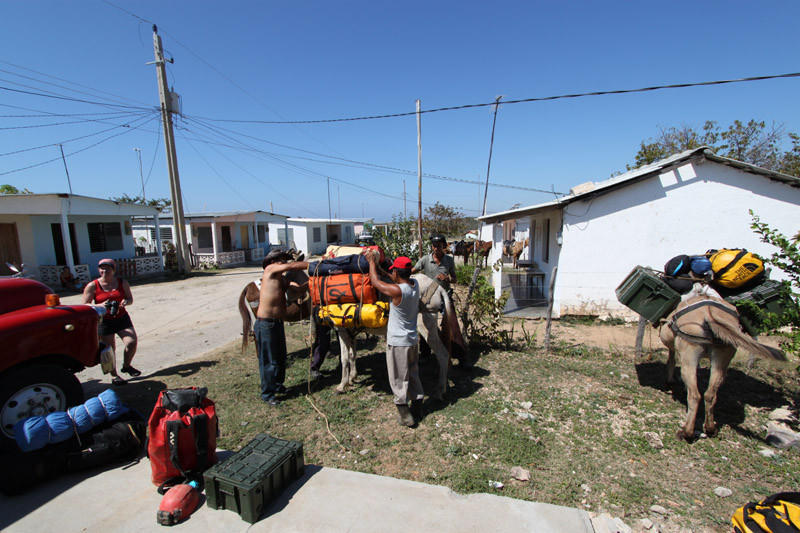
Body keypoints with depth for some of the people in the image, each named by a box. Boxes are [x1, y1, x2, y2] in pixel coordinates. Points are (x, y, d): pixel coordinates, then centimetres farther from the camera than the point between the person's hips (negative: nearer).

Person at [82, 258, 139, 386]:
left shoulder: (122, 283, 3)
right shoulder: (92, 286, -4)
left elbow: (130, 299, 8)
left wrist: (126, 302, -15)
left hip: (122, 318, 2)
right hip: (103, 322, -2)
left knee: (132, 342, -10)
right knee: (109, 349, 2)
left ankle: (126, 366, 16)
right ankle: (114, 375, 19)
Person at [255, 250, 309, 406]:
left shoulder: (282, 280, 15)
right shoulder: (270, 269, -7)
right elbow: (292, 266, -18)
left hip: (278, 323, 8)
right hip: (265, 324, -8)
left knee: (281, 357, 19)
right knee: (268, 361, 2)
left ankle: (278, 385, 38)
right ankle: (267, 394, 16)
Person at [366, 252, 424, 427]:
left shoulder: (397, 290, -25)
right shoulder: (415, 284, -4)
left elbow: (376, 282, -10)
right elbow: (400, 281, 15)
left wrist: (372, 262, 4)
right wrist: (379, 265, 13)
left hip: (397, 342, -7)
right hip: (412, 340, 8)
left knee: (399, 380, 7)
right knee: (413, 376, 20)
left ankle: (405, 416, 17)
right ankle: (417, 410, 32)